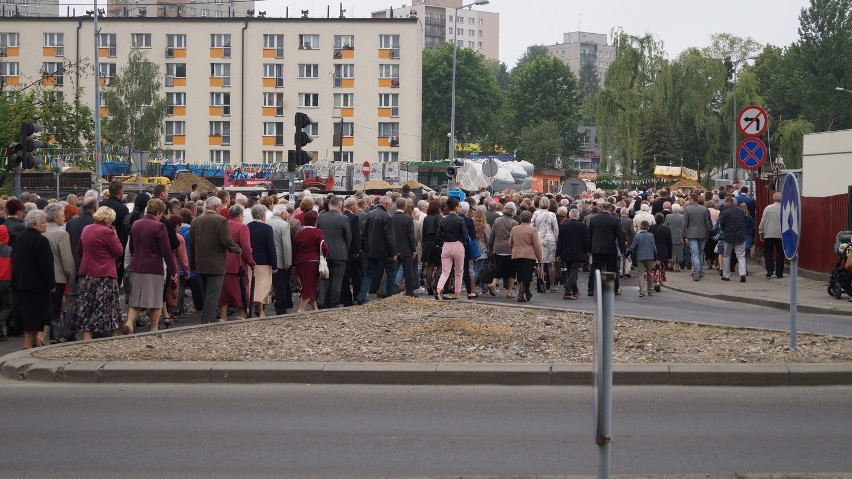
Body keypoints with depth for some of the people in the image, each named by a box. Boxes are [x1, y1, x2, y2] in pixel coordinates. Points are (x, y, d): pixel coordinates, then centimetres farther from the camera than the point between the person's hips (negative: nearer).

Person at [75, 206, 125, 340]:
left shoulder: (86, 230, 7)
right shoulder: (107, 232, -14)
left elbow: (79, 251, 18)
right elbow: (119, 252, -8)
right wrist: (115, 236, 2)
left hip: (86, 274, 6)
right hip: (104, 276, -6)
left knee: (87, 310, 8)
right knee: (106, 310, 3)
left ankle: (87, 338, 2)